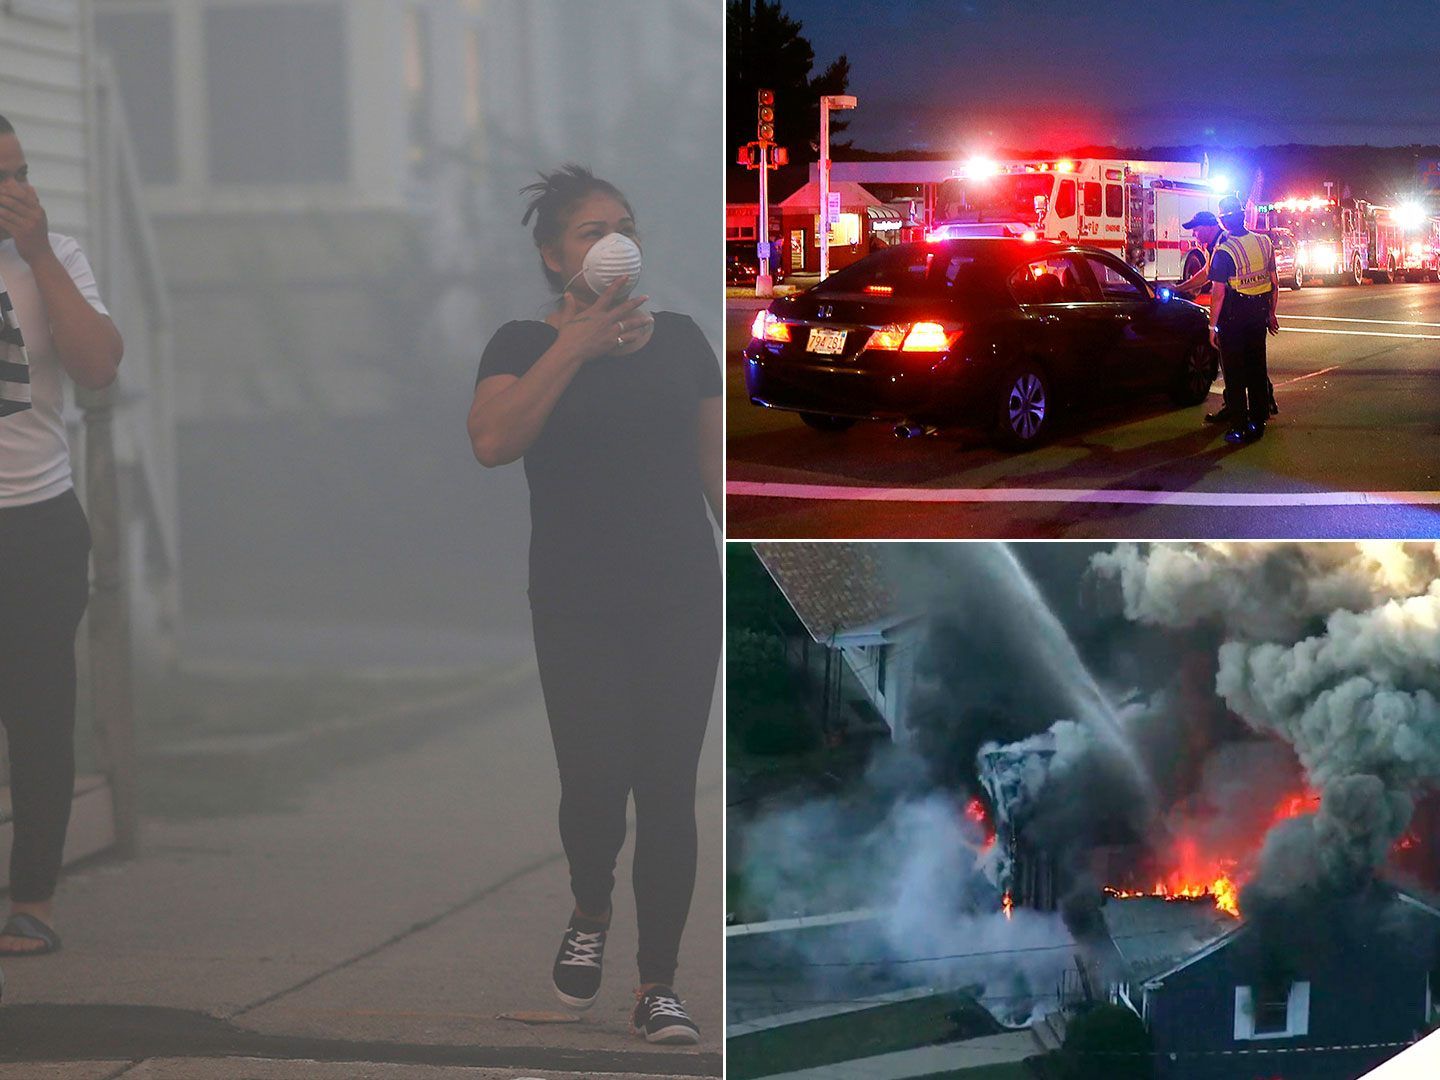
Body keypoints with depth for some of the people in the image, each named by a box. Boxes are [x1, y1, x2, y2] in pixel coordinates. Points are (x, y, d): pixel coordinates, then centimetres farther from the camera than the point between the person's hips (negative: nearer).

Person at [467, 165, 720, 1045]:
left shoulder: (680, 339, 10)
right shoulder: (525, 346, 2)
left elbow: (717, 461, 11)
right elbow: (493, 440, -17)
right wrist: (574, 346, -19)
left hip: (682, 604, 2)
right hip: (578, 609, -2)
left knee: (670, 787, -3)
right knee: (594, 782, -9)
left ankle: (660, 985, 7)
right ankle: (592, 915, 23)